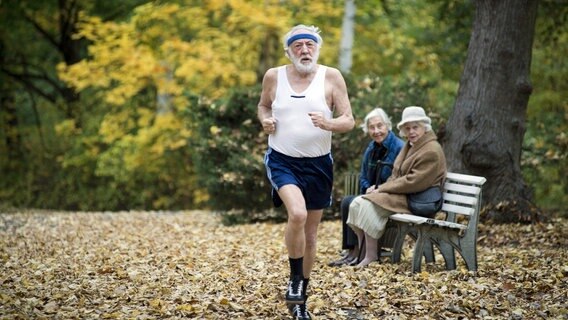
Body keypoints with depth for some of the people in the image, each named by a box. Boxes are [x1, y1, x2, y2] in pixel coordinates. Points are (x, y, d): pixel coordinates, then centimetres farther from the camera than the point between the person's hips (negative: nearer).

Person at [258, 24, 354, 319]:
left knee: (310, 235, 10)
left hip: (318, 164, 2)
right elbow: (263, 106, 17)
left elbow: (349, 121, -5)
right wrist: (265, 120, -6)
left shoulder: (331, 77, -5)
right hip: (282, 161, -1)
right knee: (297, 214, -29)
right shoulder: (274, 76, -2)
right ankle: (294, 280, -7)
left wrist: (328, 123, -27)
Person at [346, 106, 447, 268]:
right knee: (357, 203, -8)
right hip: (401, 193, 10)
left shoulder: (432, 151, -14)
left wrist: (382, 189, -15)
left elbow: (414, 183, -20)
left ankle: (371, 255, -19)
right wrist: (380, 188, 1)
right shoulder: (410, 146, 18)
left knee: (368, 205, -25)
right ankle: (362, 252, -8)